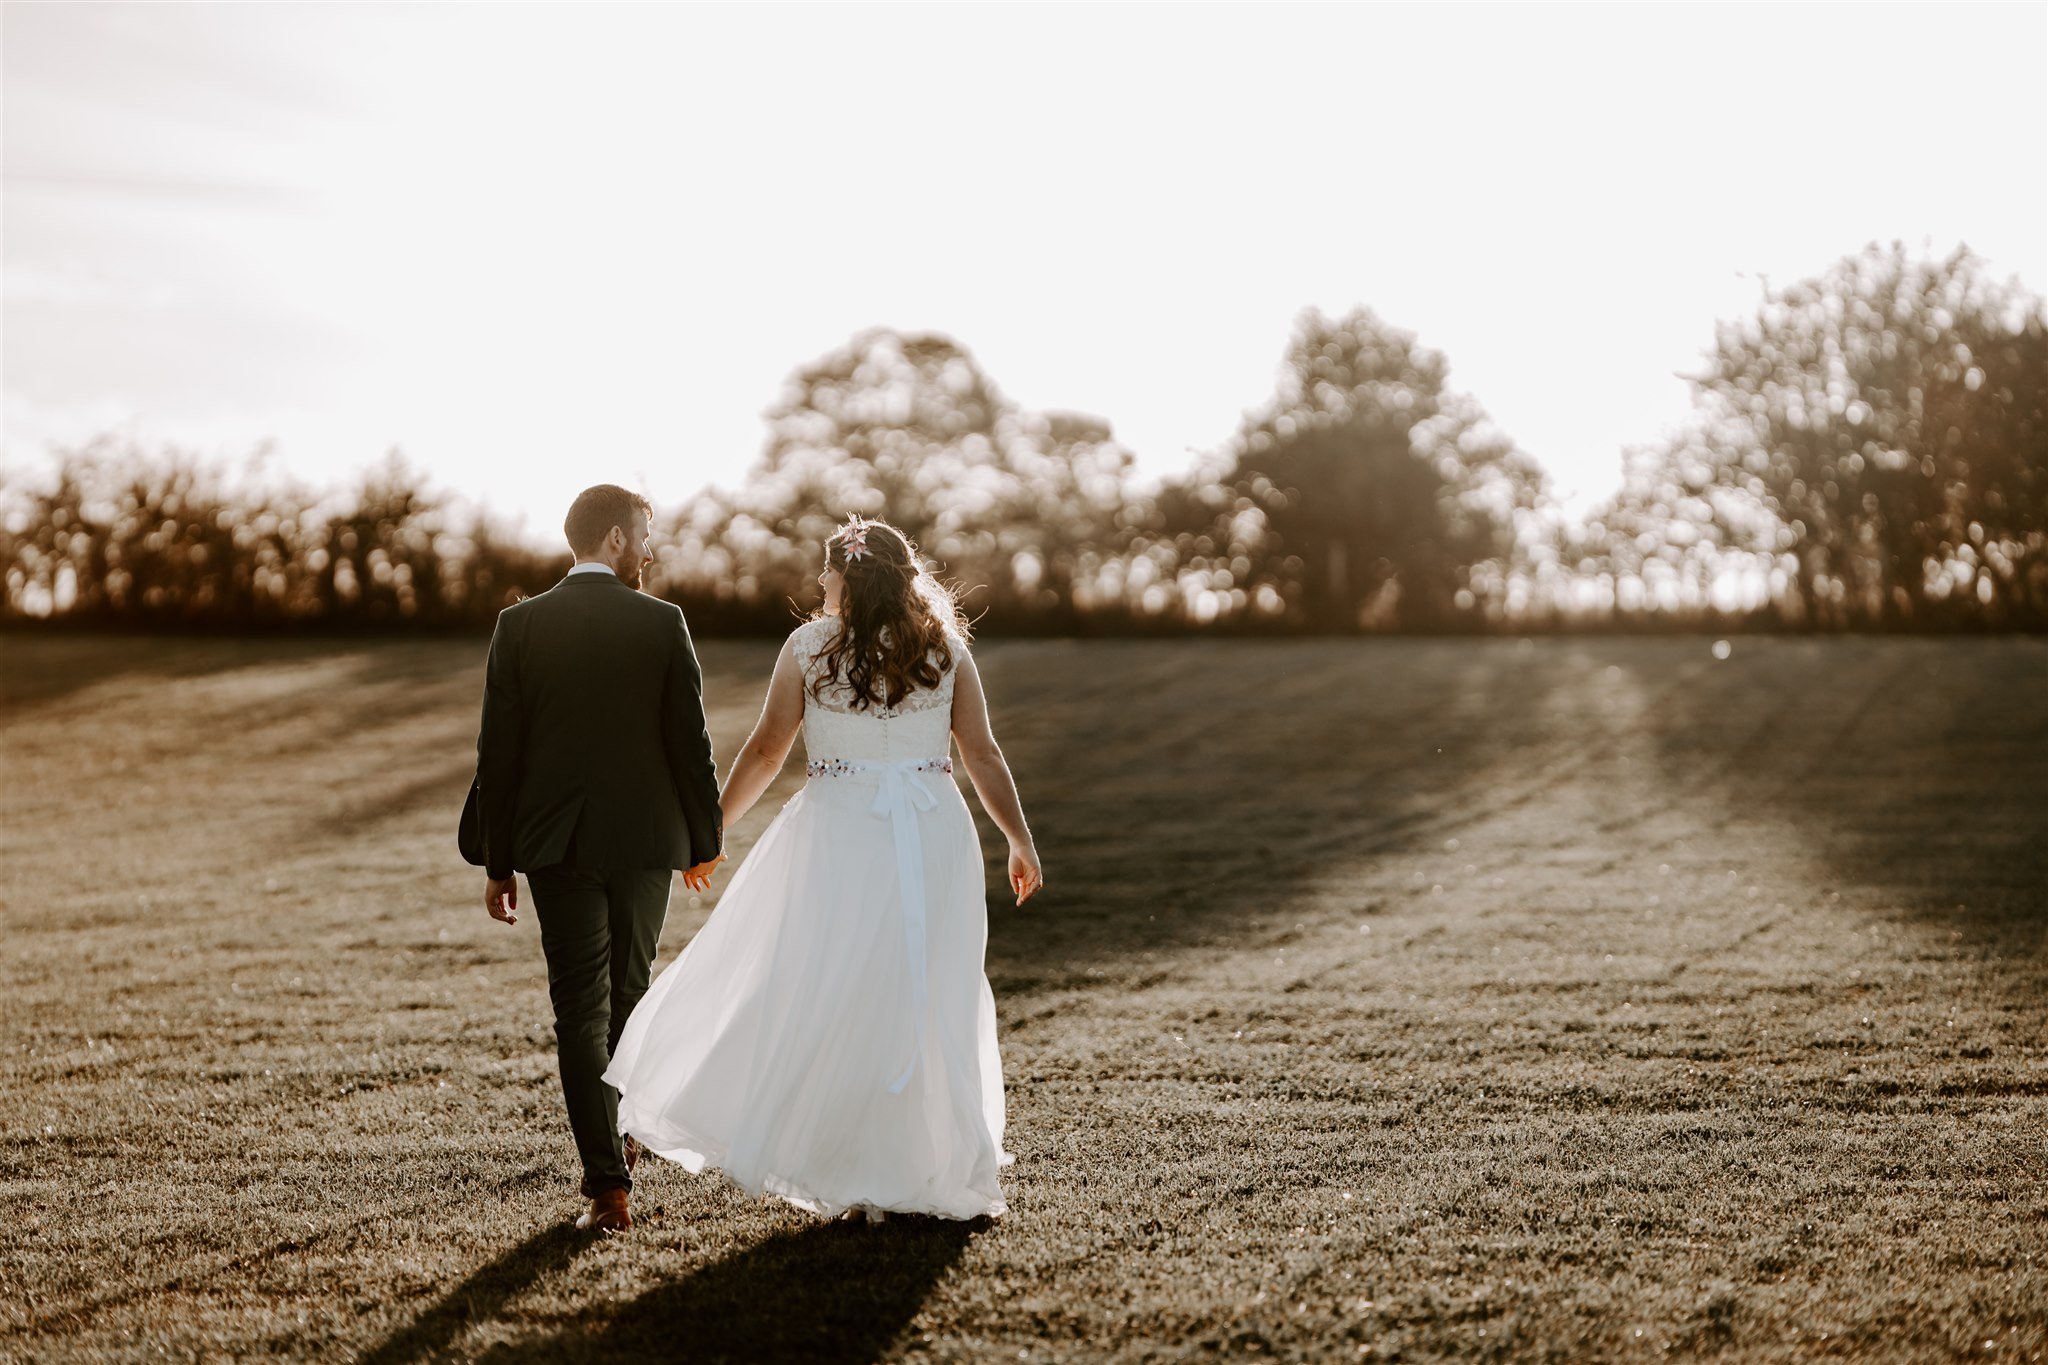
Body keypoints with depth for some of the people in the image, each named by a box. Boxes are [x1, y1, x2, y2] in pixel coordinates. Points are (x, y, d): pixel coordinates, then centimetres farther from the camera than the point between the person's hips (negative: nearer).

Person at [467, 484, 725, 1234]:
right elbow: (690, 742, -4)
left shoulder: (519, 625, -3)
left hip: (555, 842, 0)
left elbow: (499, 751, -2)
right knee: (630, 991, 19)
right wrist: (704, 841, 8)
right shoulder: (661, 623, -6)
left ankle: (608, 1185, -4)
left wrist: (497, 864, 4)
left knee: (580, 1009, 1)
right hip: (644, 835, 0)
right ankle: (620, 1137, 35)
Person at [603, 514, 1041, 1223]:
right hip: (934, 843, 2)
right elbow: (983, 757, 3)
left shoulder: (809, 645, 0)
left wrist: (712, 824, 13)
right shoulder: (947, 649, 5)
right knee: (928, 1000, 9)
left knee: (821, 995, 6)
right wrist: (1020, 842, 11)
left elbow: (767, 750, 1)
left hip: (839, 834, -2)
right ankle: (929, 1172, 16)